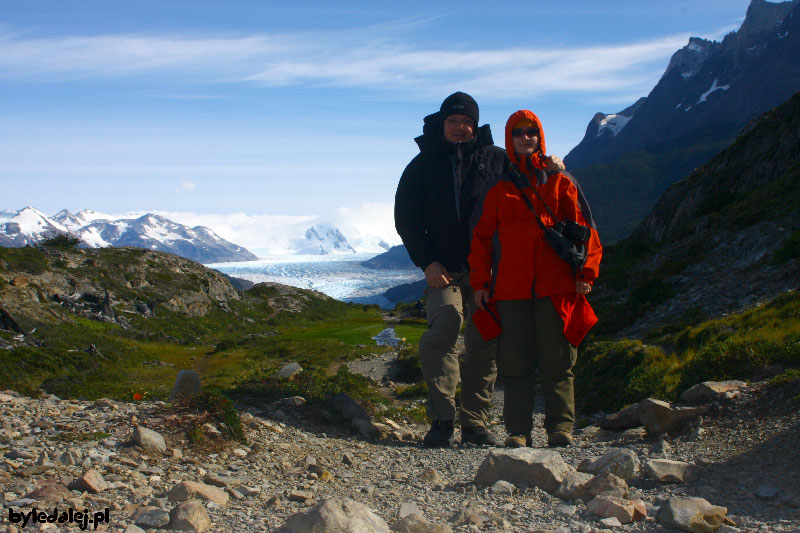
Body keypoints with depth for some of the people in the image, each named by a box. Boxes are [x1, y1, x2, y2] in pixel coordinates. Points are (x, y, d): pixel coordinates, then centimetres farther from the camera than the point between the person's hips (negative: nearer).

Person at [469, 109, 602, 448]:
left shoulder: (560, 182, 11)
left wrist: (585, 273, -1)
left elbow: (583, 228, 9)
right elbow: (481, 236, 10)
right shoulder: (498, 188, 12)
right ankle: (517, 430, 8)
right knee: (515, 361, 2)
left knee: (557, 358, 0)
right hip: (511, 288, 1)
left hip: (556, 286, 0)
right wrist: (480, 282, 3)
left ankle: (560, 426, 7)